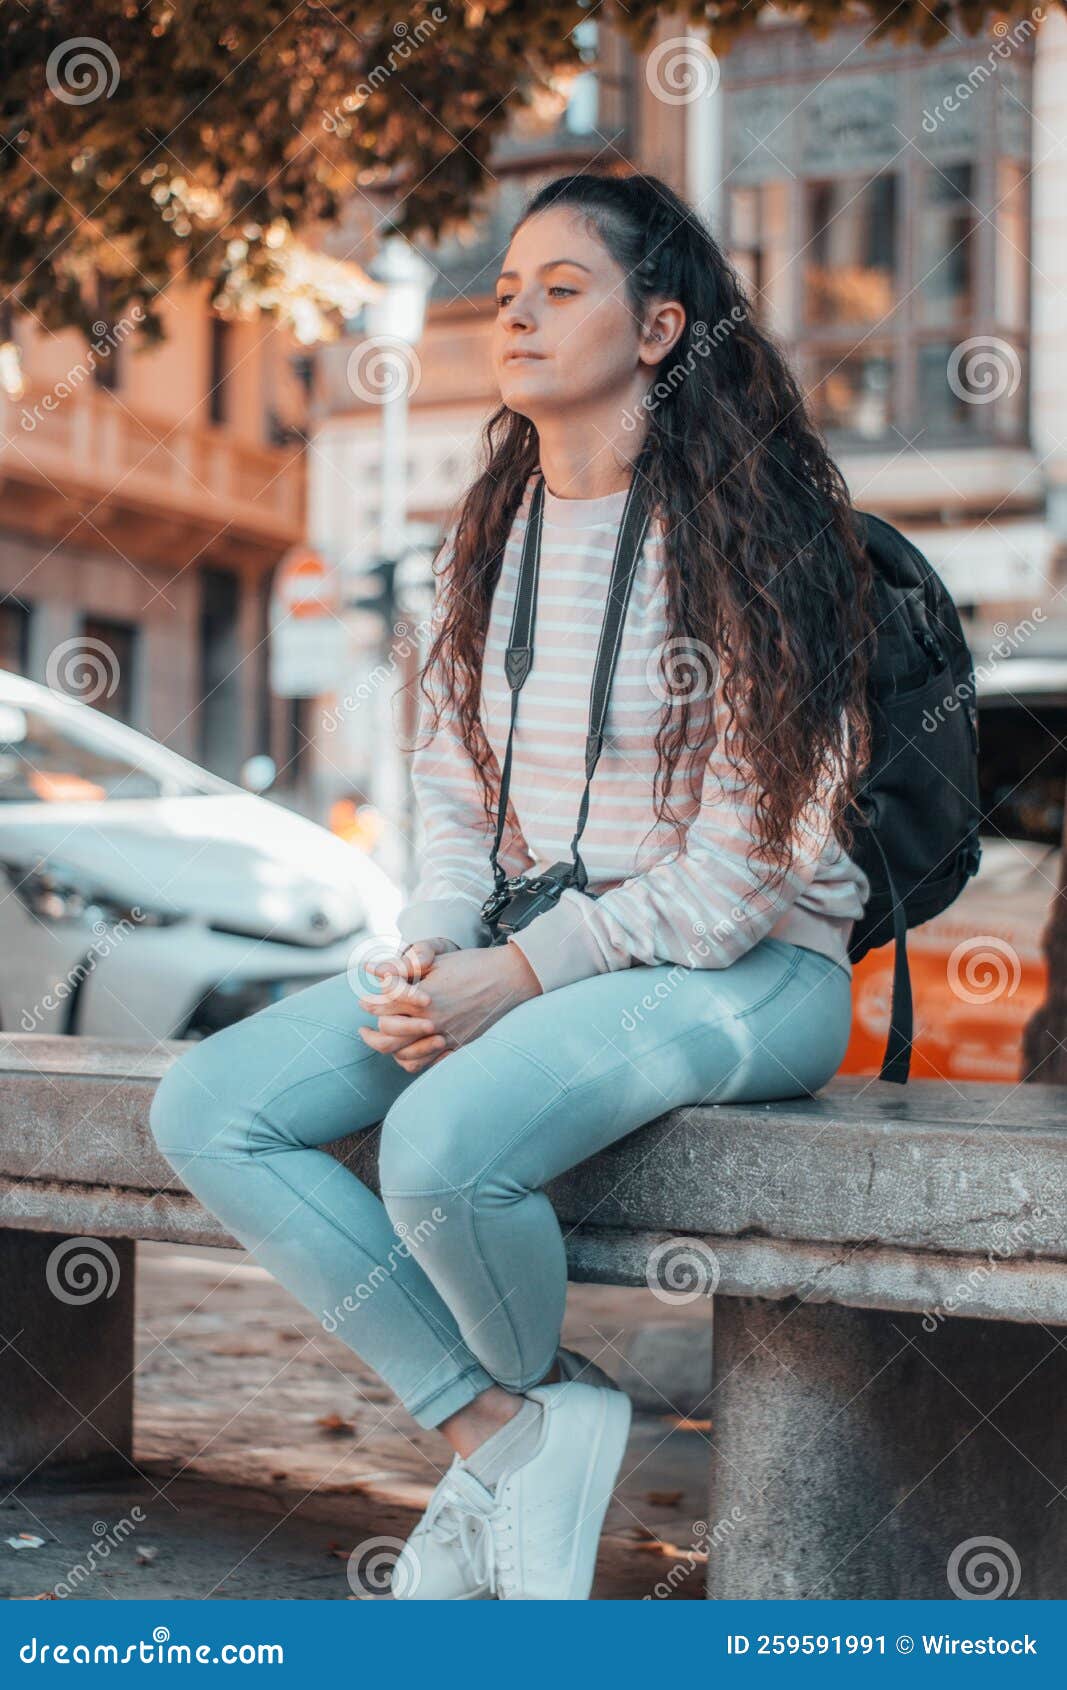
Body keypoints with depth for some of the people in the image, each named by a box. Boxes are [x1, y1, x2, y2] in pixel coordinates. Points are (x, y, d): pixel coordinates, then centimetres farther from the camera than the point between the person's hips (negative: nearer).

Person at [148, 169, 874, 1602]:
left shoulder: (745, 524, -10)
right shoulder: (493, 532, 12)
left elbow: (755, 854, -15)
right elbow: (454, 792, 15)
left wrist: (521, 975, -17)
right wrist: (432, 954, -6)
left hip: (746, 974, -7)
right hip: (522, 958, 7)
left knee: (444, 1140, -34)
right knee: (208, 1108, -12)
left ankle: (536, 1401, 2)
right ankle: (502, 1431, -8)